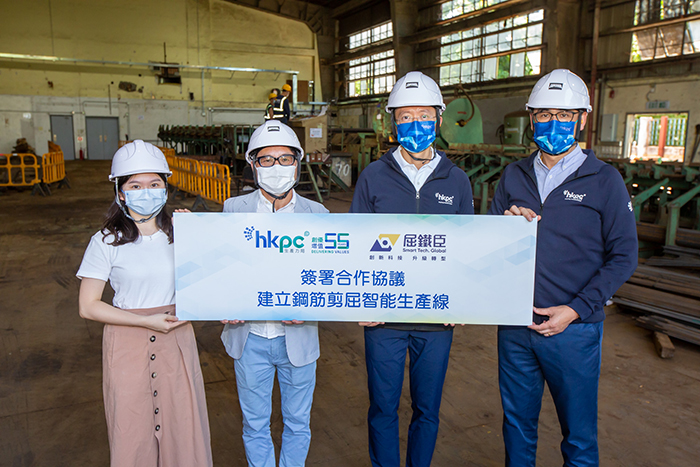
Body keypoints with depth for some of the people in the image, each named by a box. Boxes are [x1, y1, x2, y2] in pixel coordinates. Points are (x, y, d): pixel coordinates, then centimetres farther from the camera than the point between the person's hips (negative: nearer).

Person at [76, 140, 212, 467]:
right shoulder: (107, 242, -9)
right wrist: (147, 321, -15)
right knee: (133, 430, 11)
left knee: (183, 422, 11)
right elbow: (88, 307, -8)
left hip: (177, 340, 3)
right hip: (128, 344, -2)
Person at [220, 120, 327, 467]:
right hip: (250, 337, 0)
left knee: (297, 423, 17)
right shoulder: (234, 210, -2)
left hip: (298, 337, 0)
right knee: (255, 425, 16)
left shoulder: (317, 214, -2)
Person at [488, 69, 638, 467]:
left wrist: (576, 310, -15)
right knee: (517, 422, 18)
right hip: (514, 326, 3)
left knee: (579, 433, 12)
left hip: (574, 330, -3)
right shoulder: (514, 176, 7)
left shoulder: (605, 180, -4)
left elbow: (623, 257, -5)